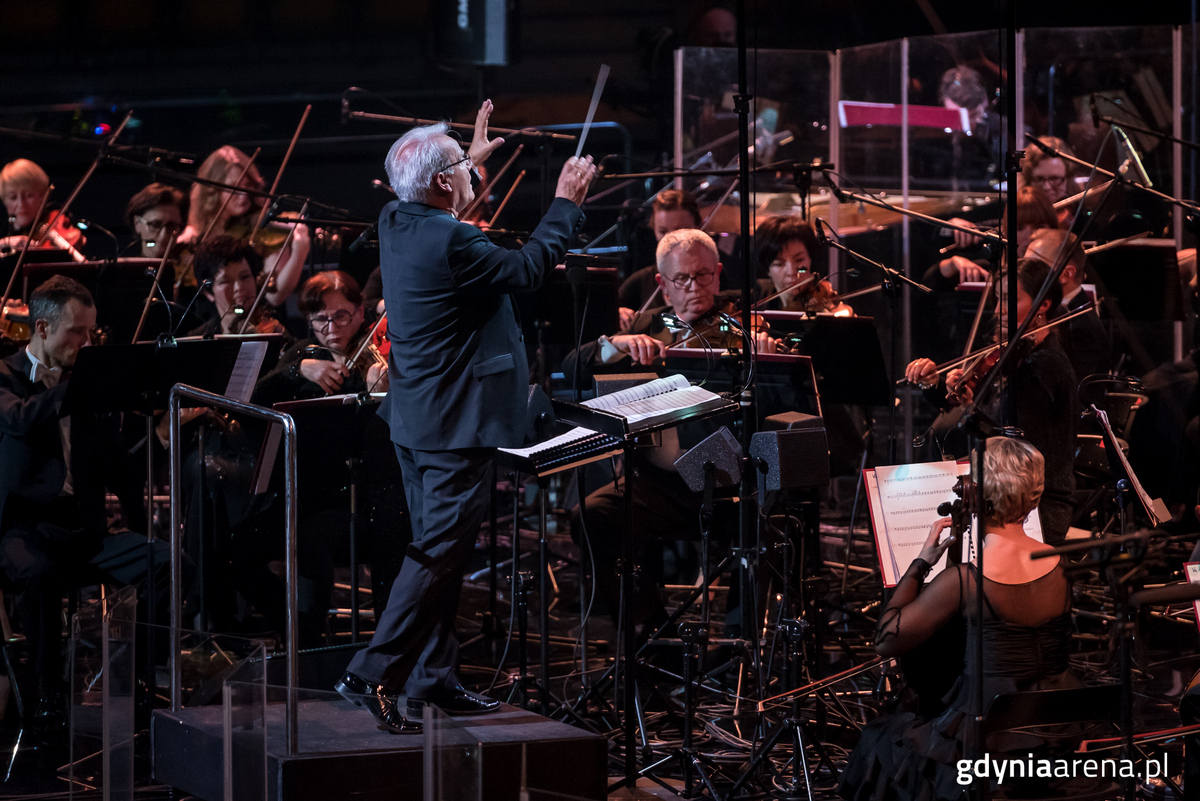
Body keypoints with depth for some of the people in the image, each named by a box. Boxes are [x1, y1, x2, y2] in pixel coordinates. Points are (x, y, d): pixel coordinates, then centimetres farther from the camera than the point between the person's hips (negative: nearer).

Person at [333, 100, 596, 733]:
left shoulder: (397, 222, 5)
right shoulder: (451, 242, -23)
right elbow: (527, 269, -11)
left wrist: (471, 158, 41)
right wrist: (567, 205, 0)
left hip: (415, 419, 10)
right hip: (456, 422, -10)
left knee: (438, 548, 16)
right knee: (439, 553, -9)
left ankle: (434, 679, 20)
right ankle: (373, 674, -14)